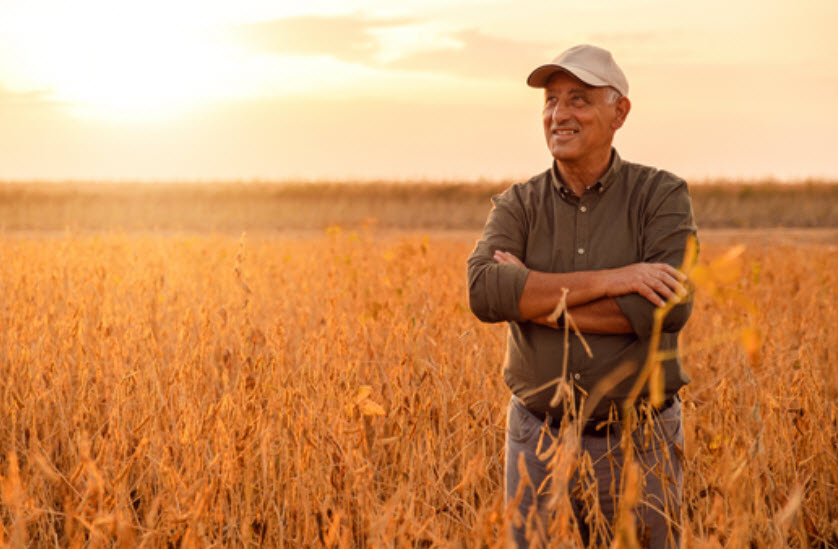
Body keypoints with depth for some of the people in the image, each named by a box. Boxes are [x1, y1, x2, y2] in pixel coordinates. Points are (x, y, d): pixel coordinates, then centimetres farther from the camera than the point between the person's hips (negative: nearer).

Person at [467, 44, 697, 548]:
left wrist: (536, 299, -17)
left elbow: (671, 308, -20)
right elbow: (484, 292, -18)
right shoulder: (517, 205, 1)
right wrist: (606, 281, -24)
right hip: (538, 438, 2)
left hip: (639, 446, -2)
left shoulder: (663, 197, -5)